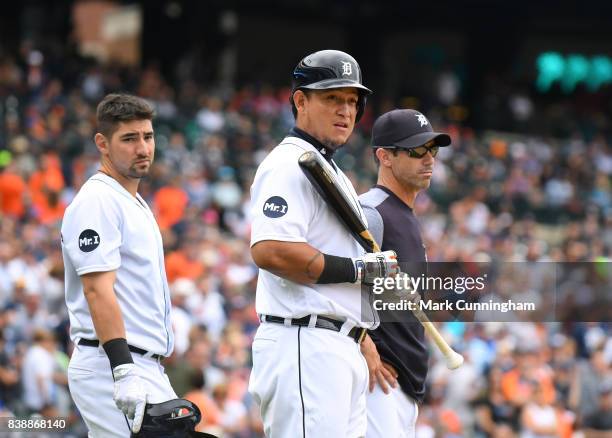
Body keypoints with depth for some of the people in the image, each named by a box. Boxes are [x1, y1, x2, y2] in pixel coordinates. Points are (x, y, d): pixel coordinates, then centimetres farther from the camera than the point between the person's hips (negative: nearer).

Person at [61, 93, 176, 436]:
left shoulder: (135, 203, 20)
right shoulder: (97, 201, -12)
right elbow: (98, 289, -21)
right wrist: (124, 372, -29)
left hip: (145, 368, 10)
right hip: (109, 368, -10)